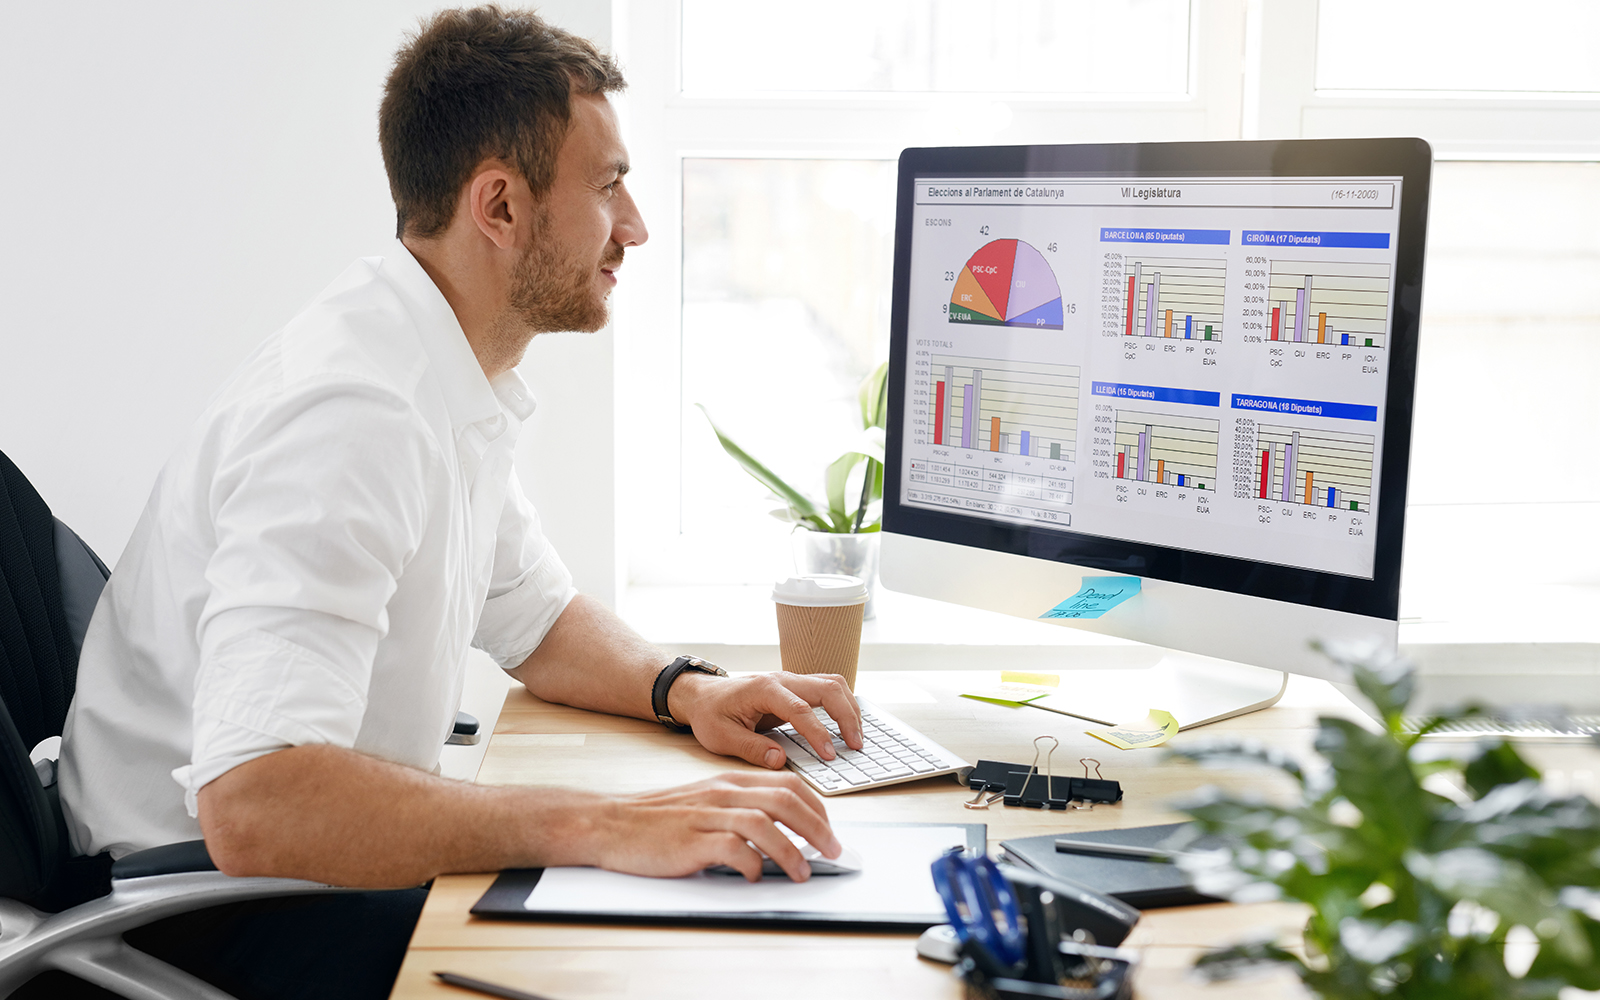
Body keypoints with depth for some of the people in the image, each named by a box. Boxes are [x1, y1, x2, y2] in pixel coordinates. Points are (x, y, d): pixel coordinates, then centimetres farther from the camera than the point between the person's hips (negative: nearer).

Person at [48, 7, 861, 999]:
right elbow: (251, 806, -39)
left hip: (324, 856, 9)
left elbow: (534, 613, 16)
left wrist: (684, 688, -4)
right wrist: (604, 824, -40)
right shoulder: (352, 410, -29)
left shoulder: (457, 381, 4)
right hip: (200, 905, -9)